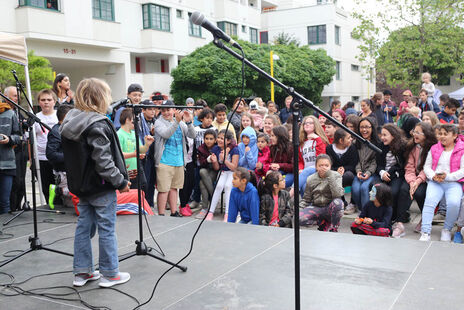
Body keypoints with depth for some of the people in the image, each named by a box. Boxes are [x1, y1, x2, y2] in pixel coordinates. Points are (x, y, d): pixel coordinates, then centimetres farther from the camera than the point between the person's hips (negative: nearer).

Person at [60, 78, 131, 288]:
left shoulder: (70, 123, 7)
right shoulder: (97, 125, -19)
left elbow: (72, 157, 13)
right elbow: (103, 161, -22)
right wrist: (120, 182, -14)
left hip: (82, 185, 8)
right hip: (101, 187, -8)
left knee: (84, 227, 14)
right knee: (106, 229, 2)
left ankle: (81, 272, 22)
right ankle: (109, 274, 12)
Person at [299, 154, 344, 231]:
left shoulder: (336, 176, -5)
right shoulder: (311, 179, 1)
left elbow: (337, 194, -23)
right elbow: (306, 199, 10)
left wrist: (330, 176, -26)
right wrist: (299, 210, -8)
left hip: (330, 208, -1)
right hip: (316, 208, 1)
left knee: (338, 202, -36)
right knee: (299, 218, -27)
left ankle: (334, 229, -13)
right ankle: (324, 222, -2)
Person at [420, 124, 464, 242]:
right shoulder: (434, 148, 16)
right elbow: (427, 166, 13)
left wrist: (448, 176, -15)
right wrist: (433, 176, -8)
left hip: (454, 183, -2)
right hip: (435, 182, 2)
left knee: (454, 203, -30)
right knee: (429, 200, -26)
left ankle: (447, 230, -4)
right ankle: (425, 232, -25)